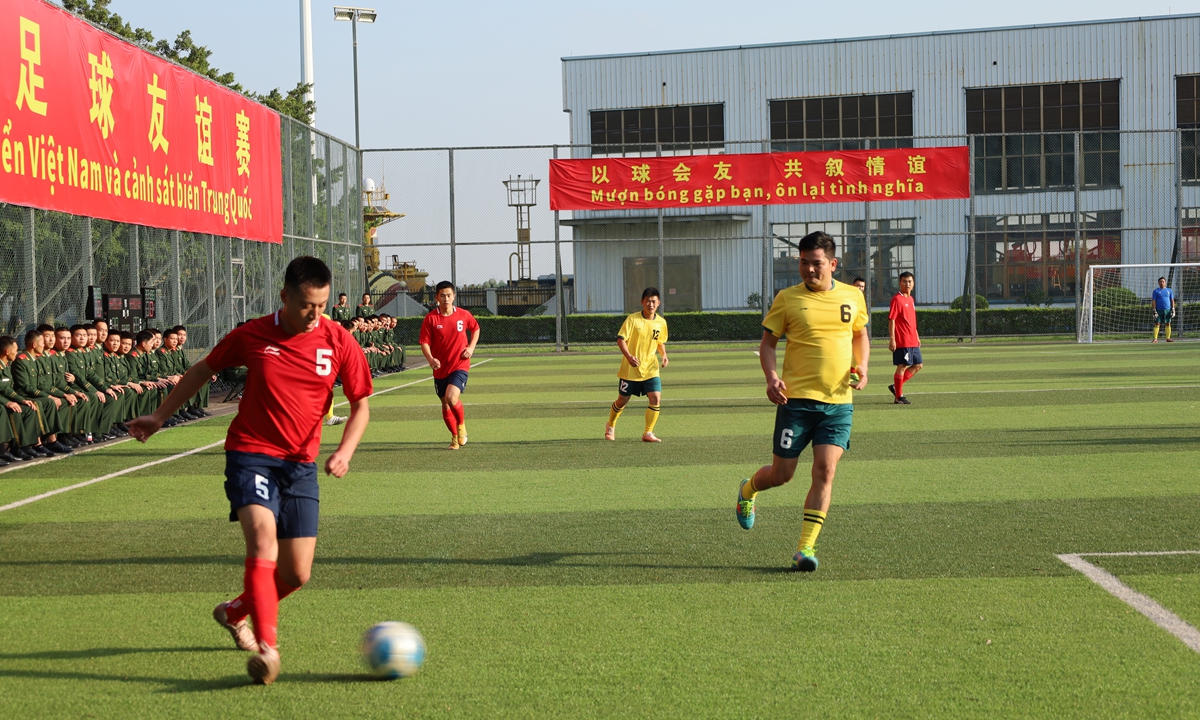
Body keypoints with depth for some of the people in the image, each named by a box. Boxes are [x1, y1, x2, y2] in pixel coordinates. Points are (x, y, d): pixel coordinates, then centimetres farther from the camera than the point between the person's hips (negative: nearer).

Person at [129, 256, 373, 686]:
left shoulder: (338, 343, -3)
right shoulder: (252, 336, -4)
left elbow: (360, 405, 5)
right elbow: (203, 371, 13)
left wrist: (344, 451, -12)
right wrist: (159, 417, 17)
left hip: (301, 464, 3)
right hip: (250, 454, -2)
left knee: (297, 574, 2)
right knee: (263, 538, -27)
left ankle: (234, 613, 31)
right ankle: (266, 648, -31)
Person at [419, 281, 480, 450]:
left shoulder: (464, 315, -3)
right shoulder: (431, 318, -7)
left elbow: (475, 329, 17)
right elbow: (424, 342, -8)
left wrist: (471, 347, 1)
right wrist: (430, 359, -26)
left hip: (460, 366, -2)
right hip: (440, 369, 2)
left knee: (451, 398, -23)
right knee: (445, 405, 11)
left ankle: (461, 425, 5)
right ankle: (455, 436, 33)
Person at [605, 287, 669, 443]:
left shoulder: (661, 323, 1)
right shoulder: (632, 319, -12)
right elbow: (621, 339, -14)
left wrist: (664, 355, -3)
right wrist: (629, 356, -29)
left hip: (650, 369, 3)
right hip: (630, 369, -3)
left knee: (656, 398, -15)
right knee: (622, 400, 10)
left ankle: (648, 433, -4)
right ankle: (610, 426, 37)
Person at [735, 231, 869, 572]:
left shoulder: (852, 297, 7)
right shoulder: (787, 298, -2)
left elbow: (861, 335, 23)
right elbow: (767, 342, 3)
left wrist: (862, 365, 4)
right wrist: (771, 376, -14)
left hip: (839, 402, 2)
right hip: (796, 399, -2)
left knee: (825, 470, -11)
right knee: (781, 474, 3)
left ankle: (806, 547, -5)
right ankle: (748, 490, 38)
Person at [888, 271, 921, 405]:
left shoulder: (910, 299, 15)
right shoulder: (897, 299, -11)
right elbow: (891, 319, -15)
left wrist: (917, 336, 22)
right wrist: (891, 338, -20)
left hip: (913, 341, 9)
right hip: (902, 341, -9)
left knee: (918, 365, 12)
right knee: (902, 367, -4)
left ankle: (896, 386, 19)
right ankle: (898, 397, 4)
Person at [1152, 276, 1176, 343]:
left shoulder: (1169, 290, 12)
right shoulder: (1156, 291, 5)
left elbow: (1172, 300, 11)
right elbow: (1153, 301, 0)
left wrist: (1173, 310, 2)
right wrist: (1154, 311, -10)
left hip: (1167, 310, 2)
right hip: (1159, 310, -2)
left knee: (1168, 324, 1)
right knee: (1157, 324, -7)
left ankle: (1168, 338, 5)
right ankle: (1155, 339, -10)